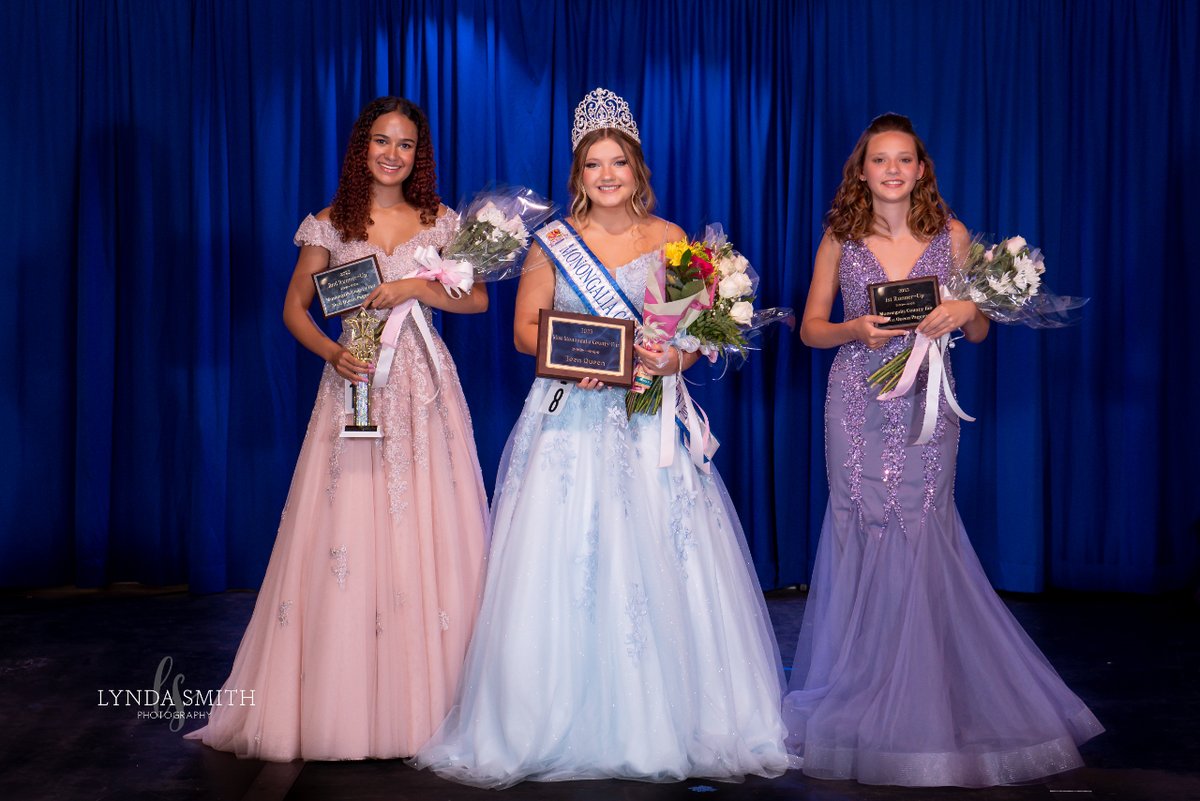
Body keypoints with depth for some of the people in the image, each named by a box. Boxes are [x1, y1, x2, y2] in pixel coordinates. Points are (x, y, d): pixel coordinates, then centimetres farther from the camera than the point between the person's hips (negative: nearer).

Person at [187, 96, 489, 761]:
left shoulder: (439, 223, 8)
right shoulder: (331, 224, 7)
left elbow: (477, 298, 6)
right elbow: (294, 307, 8)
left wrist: (415, 287, -9)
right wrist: (330, 351, -10)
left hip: (422, 385, 1)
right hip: (355, 379, 0)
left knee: (426, 533, -2)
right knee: (344, 535, -5)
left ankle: (422, 702, 8)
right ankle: (342, 705, 3)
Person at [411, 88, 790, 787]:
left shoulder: (671, 239, 8)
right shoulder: (552, 241, 6)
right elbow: (525, 329, 5)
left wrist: (674, 358, -13)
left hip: (651, 420, 1)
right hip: (571, 418, 0)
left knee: (661, 566, -3)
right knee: (561, 566, -4)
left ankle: (664, 724, 8)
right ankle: (560, 728, 6)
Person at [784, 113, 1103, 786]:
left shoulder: (951, 234, 4)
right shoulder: (841, 237, 3)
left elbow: (980, 331, 8)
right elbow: (812, 328, 7)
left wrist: (966, 312, -14)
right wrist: (857, 330, -12)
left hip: (926, 405, 0)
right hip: (859, 404, 0)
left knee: (920, 540, -3)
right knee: (865, 540, 0)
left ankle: (924, 711, 11)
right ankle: (859, 701, 14)